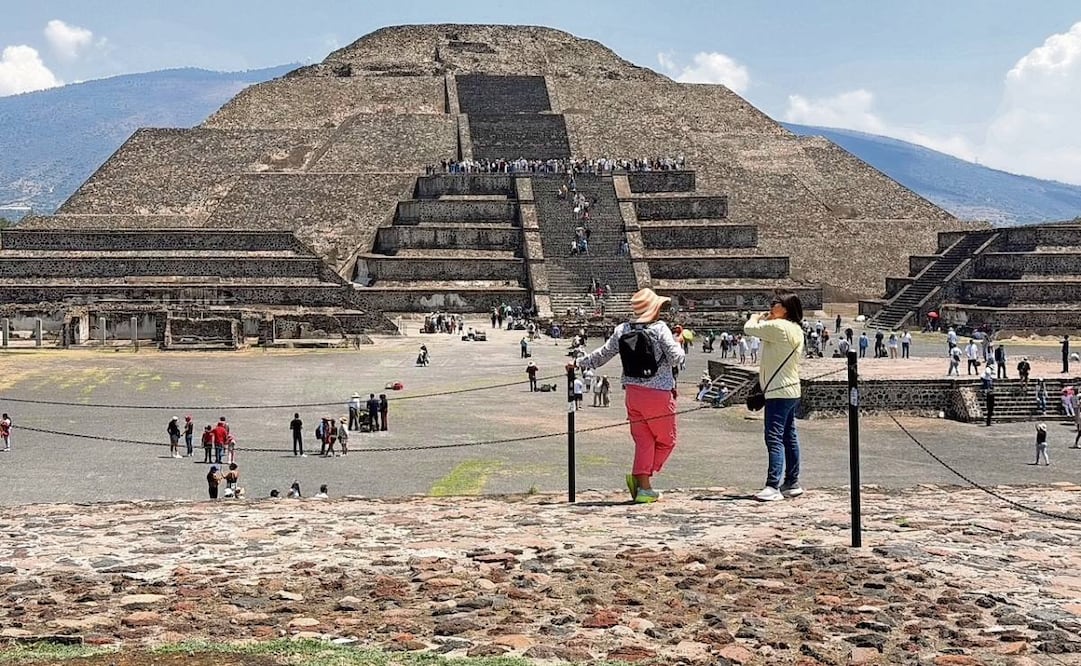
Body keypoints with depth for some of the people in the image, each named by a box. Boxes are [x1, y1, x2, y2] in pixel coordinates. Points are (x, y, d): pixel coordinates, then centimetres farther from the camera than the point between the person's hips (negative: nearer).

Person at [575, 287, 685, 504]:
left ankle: (644, 486, 2)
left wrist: (579, 362, 26)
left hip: (632, 392, 5)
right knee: (666, 440, 9)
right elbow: (676, 358, -13)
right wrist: (677, 342, 7)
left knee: (643, 441, 10)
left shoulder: (622, 330, 5)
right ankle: (641, 476, -4)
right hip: (659, 394, -5)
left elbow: (601, 356, 12)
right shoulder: (659, 328, -10)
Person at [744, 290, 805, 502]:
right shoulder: (796, 329, 13)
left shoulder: (778, 326, -16)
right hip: (791, 390, 10)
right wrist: (764, 320, 14)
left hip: (779, 391, -10)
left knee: (774, 438, -13)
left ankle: (773, 486, -17)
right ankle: (792, 483, 22)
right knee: (789, 437, 15)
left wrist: (756, 318, 9)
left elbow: (749, 329, -11)